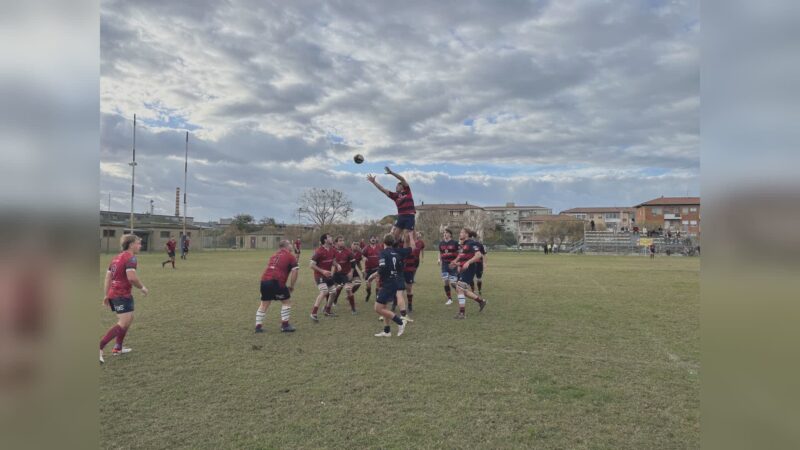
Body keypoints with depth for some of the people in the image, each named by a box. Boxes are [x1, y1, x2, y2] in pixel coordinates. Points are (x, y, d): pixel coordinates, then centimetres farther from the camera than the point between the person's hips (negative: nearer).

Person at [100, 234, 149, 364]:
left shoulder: (117, 257, 14)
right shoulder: (130, 257, -13)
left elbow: (107, 277, 14)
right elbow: (131, 277, -24)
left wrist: (106, 295, 16)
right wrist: (142, 288, -9)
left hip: (113, 294, 10)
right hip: (122, 295, -10)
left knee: (129, 319, 22)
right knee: (123, 324, -8)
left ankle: (118, 348, 27)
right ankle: (99, 348, -16)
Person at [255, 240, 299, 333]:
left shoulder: (273, 256, 25)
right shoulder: (290, 256, 5)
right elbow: (294, 271, -5)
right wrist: (291, 286, 4)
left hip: (264, 280, 6)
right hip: (276, 281, -6)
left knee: (264, 303, 19)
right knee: (287, 301, 11)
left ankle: (258, 326, 22)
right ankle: (285, 325, 12)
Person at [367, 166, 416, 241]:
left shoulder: (407, 191, 4)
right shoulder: (395, 195, 14)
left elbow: (402, 179, -6)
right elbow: (383, 189, 14)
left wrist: (391, 173, -11)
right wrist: (373, 181, 12)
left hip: (410, 216, -5)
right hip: (401, 217, 5)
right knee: (395, 235, 0)